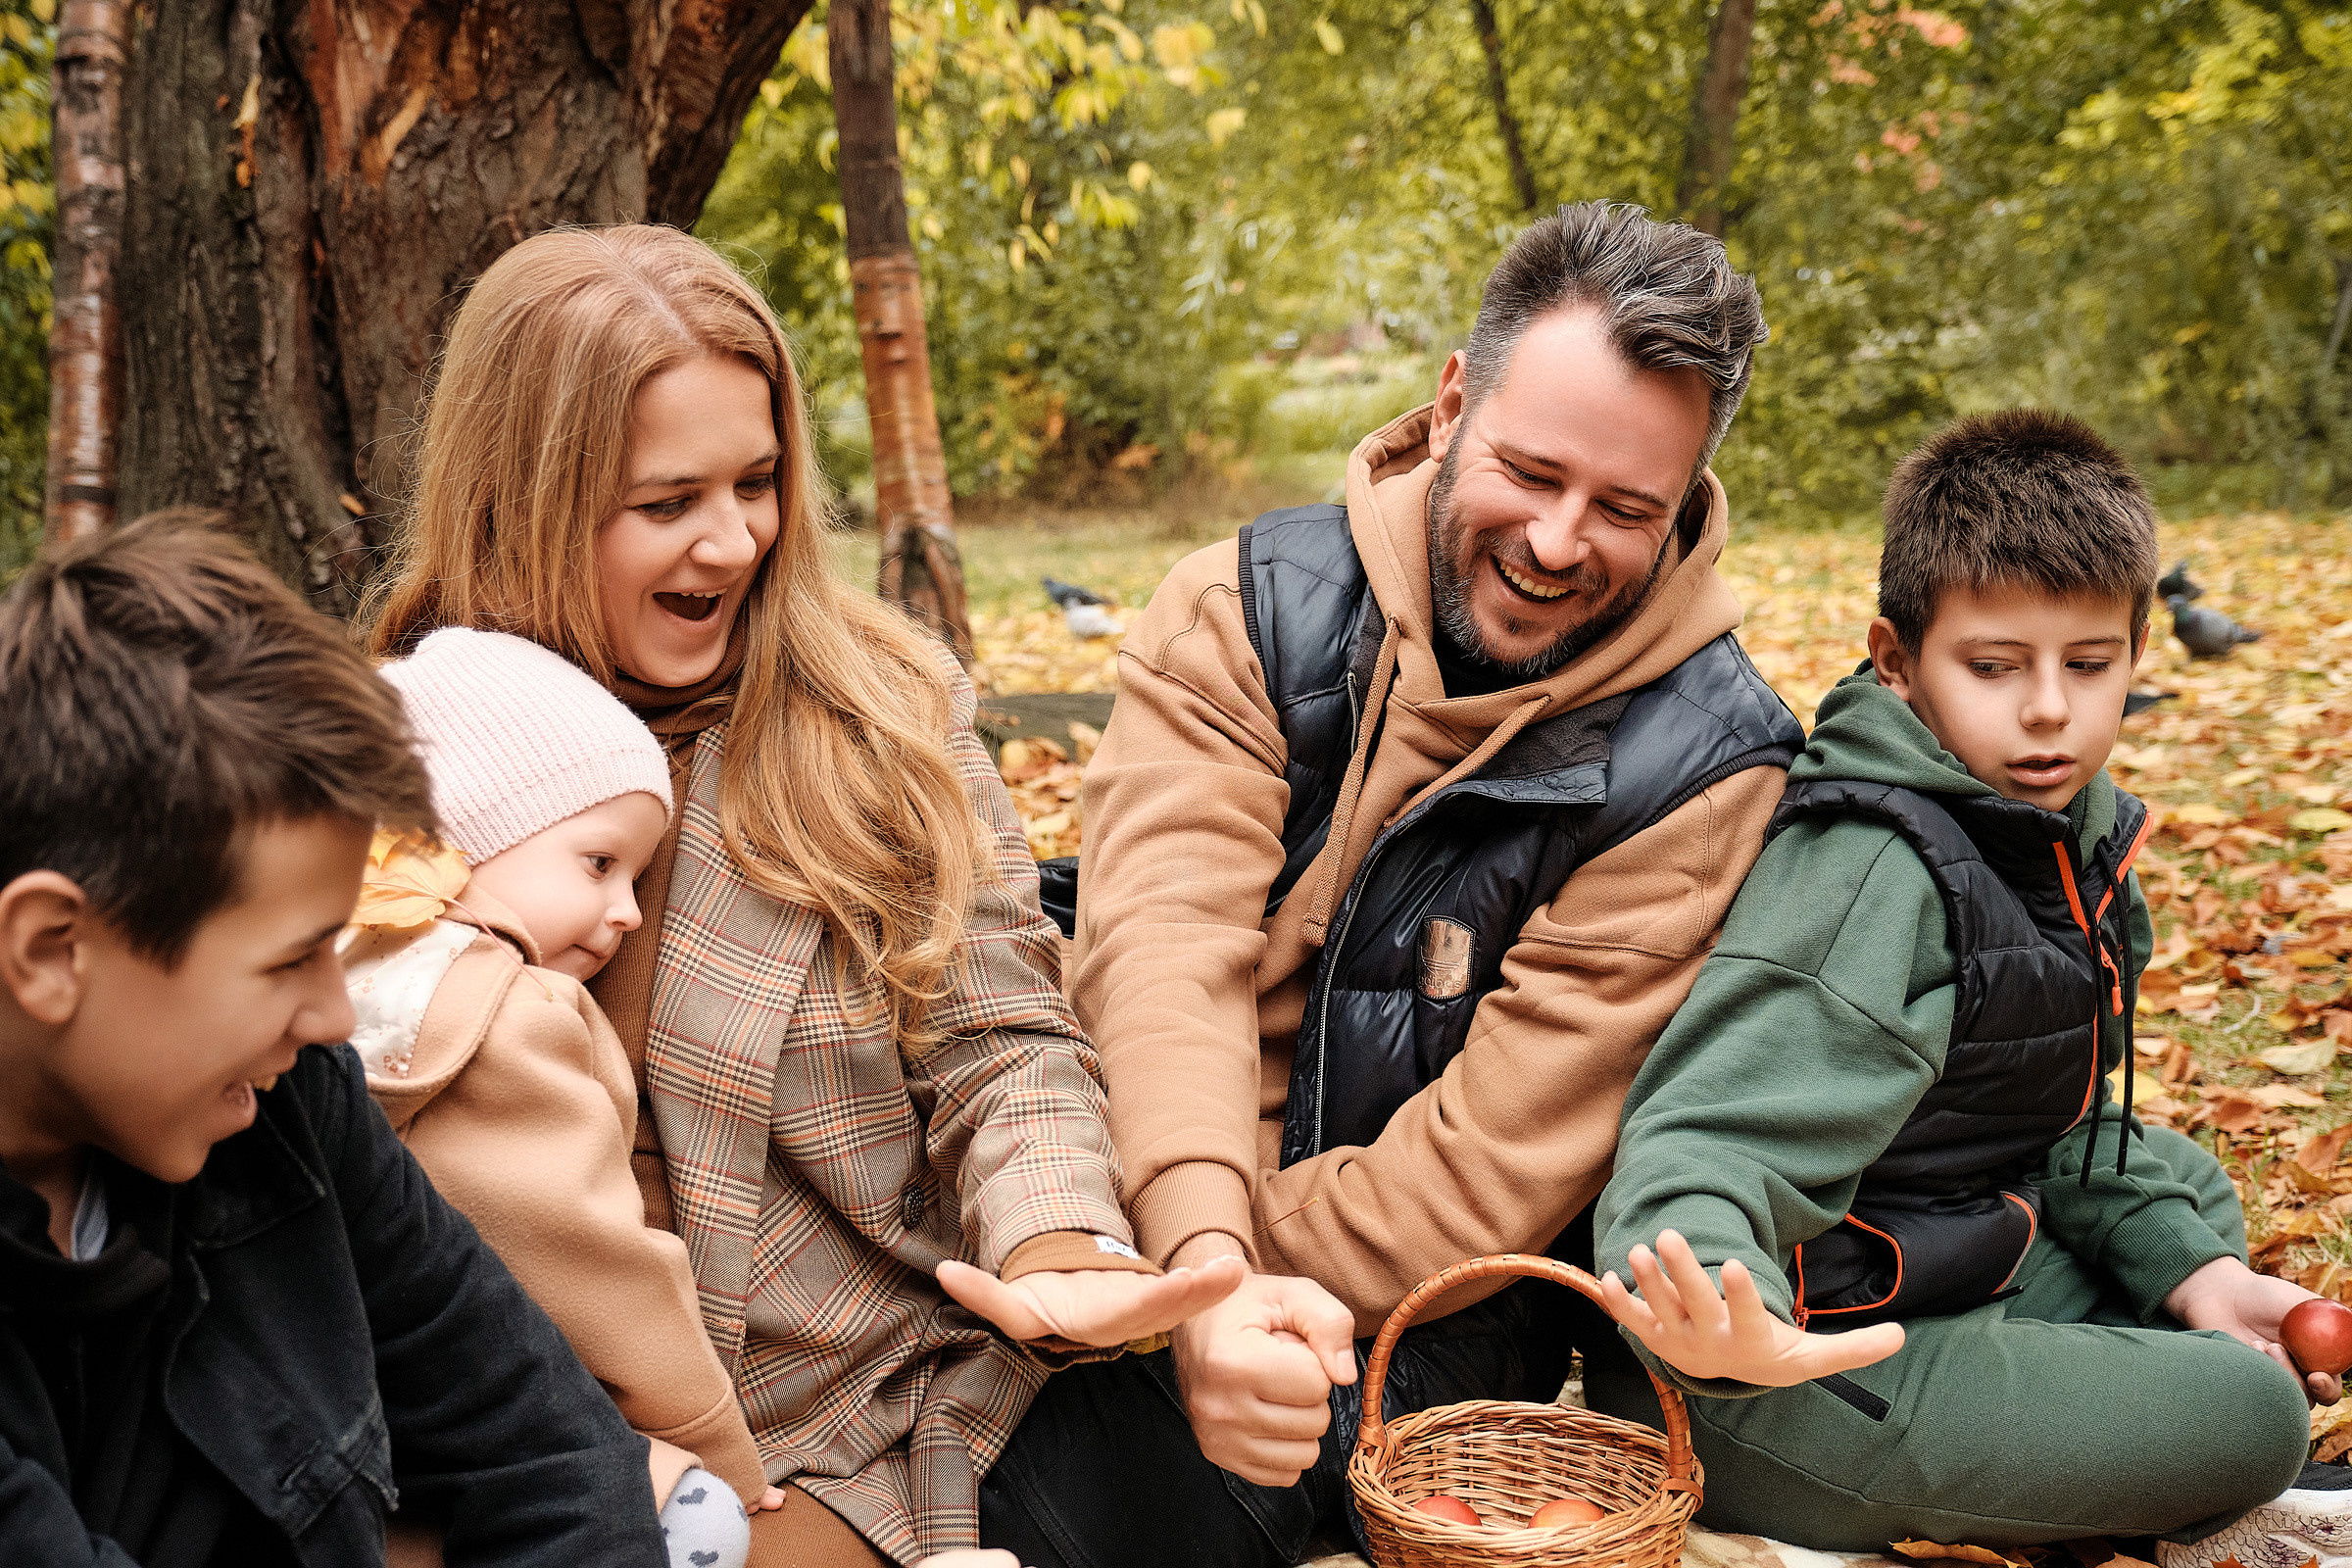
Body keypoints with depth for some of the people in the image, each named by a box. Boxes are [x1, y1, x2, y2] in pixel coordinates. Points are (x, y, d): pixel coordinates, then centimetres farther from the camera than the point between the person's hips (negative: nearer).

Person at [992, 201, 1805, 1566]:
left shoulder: (1703, 763, -7)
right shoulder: (1248, 608, 0)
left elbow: (1511, 1142, -13)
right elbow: (1170, 942, -15)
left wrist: (1250, 1285, -20)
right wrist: (1201, 1258, -31)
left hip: (1416, 1316, -3)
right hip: (1145, 1235, 3)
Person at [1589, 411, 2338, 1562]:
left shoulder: (2075, 831, 4)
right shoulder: (1870, 870, -25)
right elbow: (1719, 1131, -36)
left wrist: (2184, 1263, 7)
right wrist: (1722, 1317, -55)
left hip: (1940, 1273, 10)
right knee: (2248, 1417, -13)